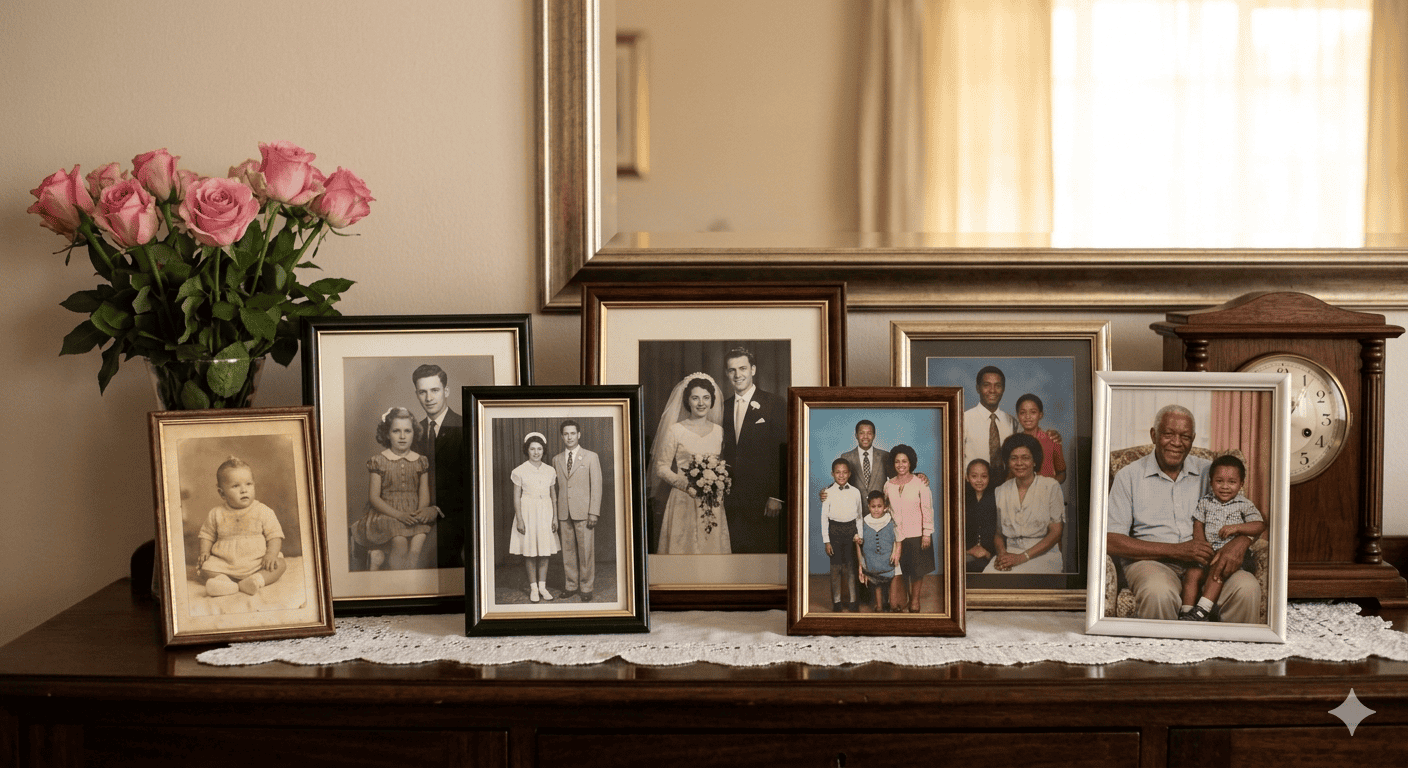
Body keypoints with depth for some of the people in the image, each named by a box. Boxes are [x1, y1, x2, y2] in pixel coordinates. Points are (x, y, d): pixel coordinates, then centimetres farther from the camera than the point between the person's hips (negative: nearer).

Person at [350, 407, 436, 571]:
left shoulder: (421, 461, 11)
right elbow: (374, 497, -3)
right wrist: (399, 515, -17)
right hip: (385, 513, -3)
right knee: (400, 541, -32)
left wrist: (422, 510, -16)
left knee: (419, 539, -30)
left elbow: (424, 493, 8)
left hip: (413, 514, 3)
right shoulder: (378, 461, 2)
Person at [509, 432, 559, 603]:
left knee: (545, 550, 5)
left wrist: (555, 517, 4)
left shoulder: (550, 471, 6)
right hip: (527, 512, -3)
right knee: (530, 552, 0)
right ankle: (533, 588, 8)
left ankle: (542, 586, 13)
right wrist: (519, 519, -9)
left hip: (545, 513, 3)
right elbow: (516, 497, -4)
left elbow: (553, 496, 10)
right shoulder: (520, 471, -4)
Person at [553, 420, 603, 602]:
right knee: (568, 551, 6)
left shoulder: (591, 457, 2)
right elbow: (555, 488, 14)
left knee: (586, 551, -3)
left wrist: (593, 513, -9)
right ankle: (571, 586, 15)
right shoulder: (557, 460, 12)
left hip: (583, 512, -3)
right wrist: (555, 515, 8)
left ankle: (586, 588, 6)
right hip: (564, 513, 3)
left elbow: (596, 487, -2)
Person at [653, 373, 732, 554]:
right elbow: (661, 468, -2)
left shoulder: (719, 431, 11)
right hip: (683, 503, -3)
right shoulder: (675, 431, -1)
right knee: (684, 548, -5)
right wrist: (687, 484, -15)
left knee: (712, 547, 1)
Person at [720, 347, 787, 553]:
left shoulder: (774, 405, -3)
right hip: (733, 501, 5)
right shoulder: (724, 408, 13)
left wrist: (777, 497, -11)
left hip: (765, 503, -4)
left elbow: (784, 454, -6)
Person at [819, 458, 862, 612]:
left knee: (851, 566, 4)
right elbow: (824, 517, -2)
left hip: (851, 529, 1)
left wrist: (859, 534, 0)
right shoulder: (828, 493, -3)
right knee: (836, 566, 2)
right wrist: (826, 541, -4)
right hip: (834, 529, -1)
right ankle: (837, 601, 12)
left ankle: (852, 600, 14)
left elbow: (859, 515, 9)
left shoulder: (855, 492, 2)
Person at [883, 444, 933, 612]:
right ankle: (896, 605, 3)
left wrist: (927, 534, -8)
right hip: (896, 535, 2)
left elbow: (927, 510, -5)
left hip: (917, 534, -2)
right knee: (896, 570, -2)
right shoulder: (888, 485, 4)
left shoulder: (920, 484, -5)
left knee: (917, 572, 8)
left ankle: (915, 602, 22)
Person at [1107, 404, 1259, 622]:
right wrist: (1175, 551, -12)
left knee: (1248, 588, -28)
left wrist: (1240, 542, -12)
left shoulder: (1208, 472, 15)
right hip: (1151, 562, -2)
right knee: (1159, 592, -38)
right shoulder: (1129, 476, 7)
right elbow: (1110, 541, -3)